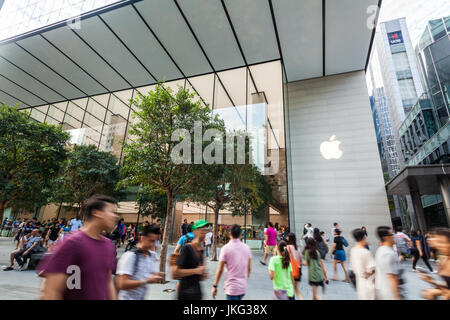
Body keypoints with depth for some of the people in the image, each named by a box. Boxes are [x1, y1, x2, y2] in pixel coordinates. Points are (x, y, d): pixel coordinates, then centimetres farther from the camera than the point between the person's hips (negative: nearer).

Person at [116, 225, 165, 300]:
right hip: (128, 298, -6)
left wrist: (158, 277, -13)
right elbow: (122, 284, -26)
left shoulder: (153, 255, -1)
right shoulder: (129, 256, -22)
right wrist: (147, 281, -28)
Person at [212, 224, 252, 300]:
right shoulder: (246, 247, 1)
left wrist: (215, 286, -1)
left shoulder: (226, 248, -12)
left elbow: (220, 270, -11)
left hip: (232, 287, -5)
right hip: (243, 287, 5)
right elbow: (249, 268, 8)